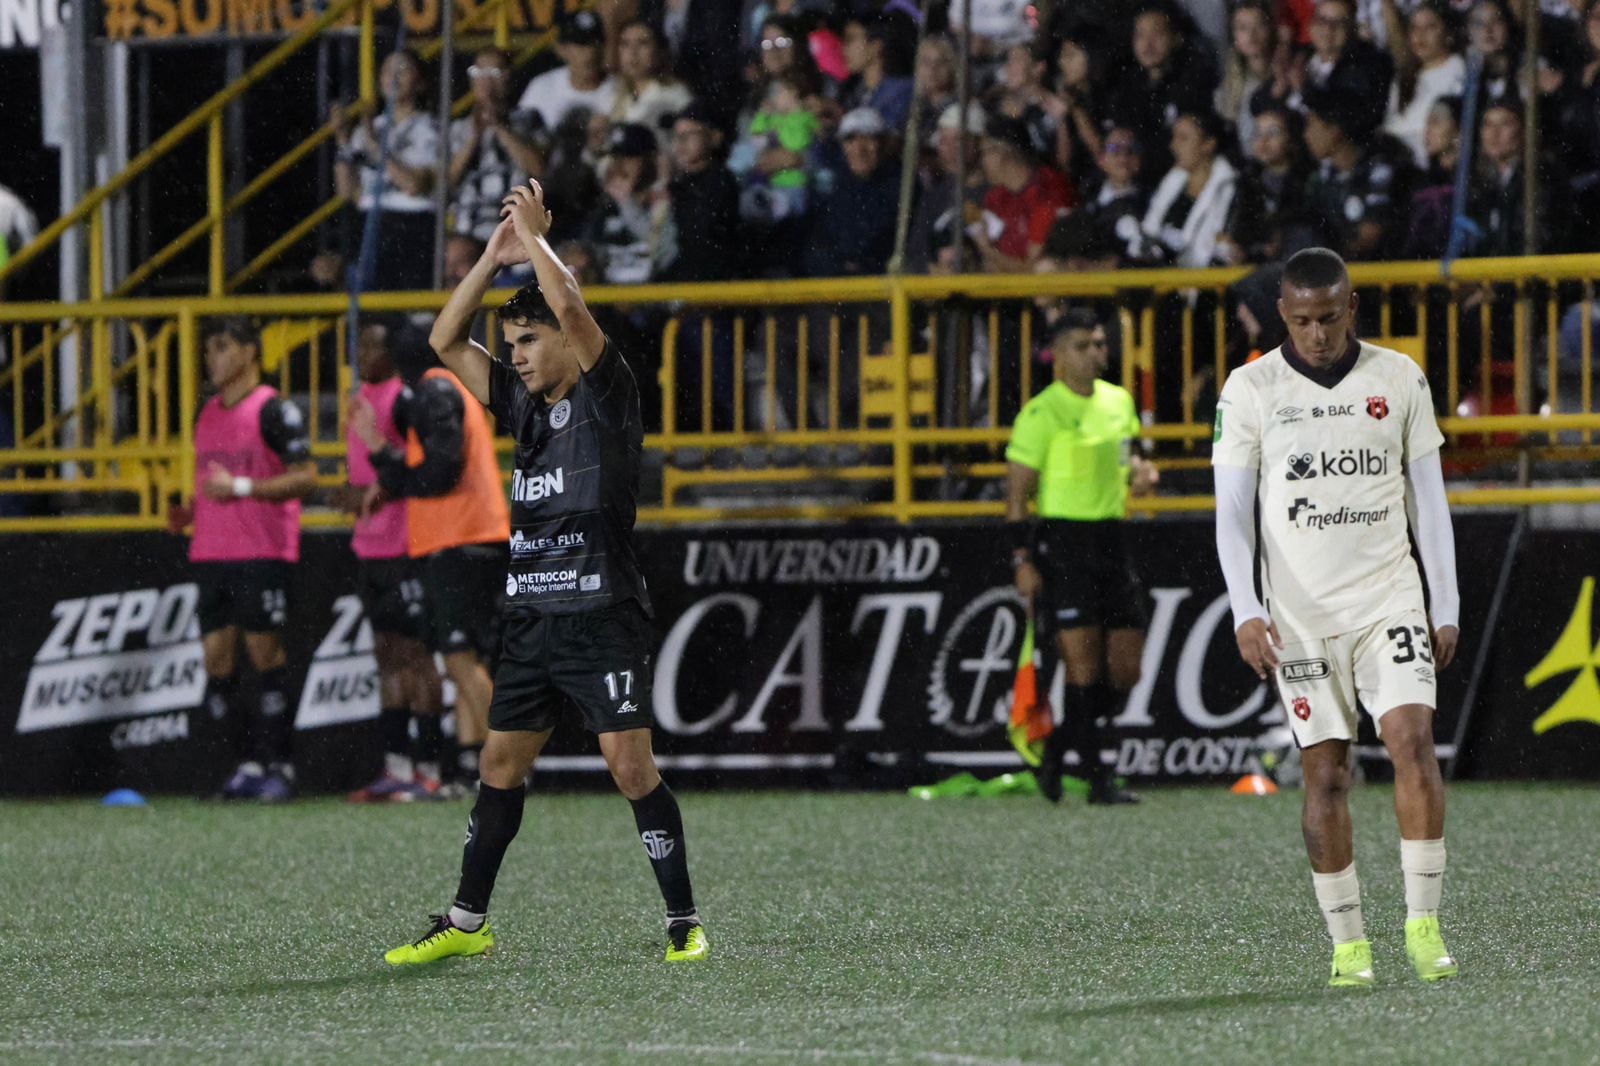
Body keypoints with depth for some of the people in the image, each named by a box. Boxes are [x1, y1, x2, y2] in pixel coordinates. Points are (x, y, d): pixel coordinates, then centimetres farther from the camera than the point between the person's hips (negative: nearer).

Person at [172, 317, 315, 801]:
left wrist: (241, 487, -19)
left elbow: (305, 477, -12)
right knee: (216, 657, 3)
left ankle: (280, 766, -1)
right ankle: (248, 764, 10)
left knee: (264, 650, -7)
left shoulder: (274, 410, -7)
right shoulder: (208, 414, 18)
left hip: (263, 553, -8)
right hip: (211, 553, 8)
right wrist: (188, 512, 9)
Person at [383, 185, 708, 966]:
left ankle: (683, 923, -5)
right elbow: (446, 341, 17)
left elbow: (570, 307, -20)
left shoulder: (606, 395, -6)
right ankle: (466, 923, 16)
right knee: (501, 762, 9)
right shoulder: (524, 404, 14)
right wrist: (494, 257, 9)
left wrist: (535, 237, -7)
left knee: (629, 763, -11)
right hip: (532, 620, 7)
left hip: (602, 617, -7)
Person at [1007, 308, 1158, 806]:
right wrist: (1022, 560, -14)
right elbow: (1017, 492, -8)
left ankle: (1058, 745, 24)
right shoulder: (1041, 414, -8)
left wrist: (1140, 471, 4)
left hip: (1110, 537, 7)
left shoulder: (1119, 401, 11)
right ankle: (1097, 777, -4)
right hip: (1062, 540, -7)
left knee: (1126, 669, 4)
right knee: (1084, 663, -9)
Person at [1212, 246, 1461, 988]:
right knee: (1325, 773, -1)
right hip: (1299, 614, -1)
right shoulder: (1250, 390, 0)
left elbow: (1429, 498, 9)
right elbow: (1232, 513, 1)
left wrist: (1446, 607, 6)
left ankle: (1423, 925, -10)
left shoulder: (1399, 379, 4)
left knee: (1413, 739, -16)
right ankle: (1348, 943, 6)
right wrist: (1245, 612, -11)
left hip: (1389, 599, 1)